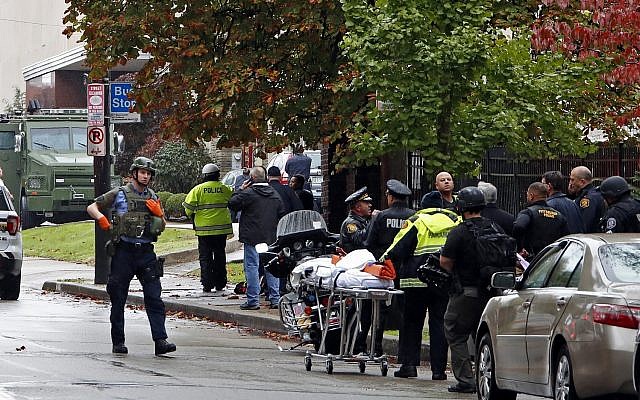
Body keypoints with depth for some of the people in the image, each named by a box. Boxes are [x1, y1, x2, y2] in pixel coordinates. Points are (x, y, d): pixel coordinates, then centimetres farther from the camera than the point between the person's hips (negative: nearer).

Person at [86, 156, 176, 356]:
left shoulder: (153, 198, 14)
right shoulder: (119, 194, 2)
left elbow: (162, 227, 19)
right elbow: (91, 207, 6)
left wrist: (159, 214, -1)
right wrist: (102, 218, -14)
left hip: (146, 252, 3)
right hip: (124, 251, -3)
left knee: (154, 298, -7)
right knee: (118, 300, 3)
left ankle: (160, 341, -12)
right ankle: (118, 342, 12)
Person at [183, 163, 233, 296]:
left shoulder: (198, 190, -6)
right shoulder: (225, 189, 0)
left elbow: (188, 207, -7)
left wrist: (192, 216, 14)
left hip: (204, 229, -2)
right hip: (221, 228, 2)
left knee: (205, 258, 3)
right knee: (220, 257, 12)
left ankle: (207, 287, -1)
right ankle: (220, 287, 13)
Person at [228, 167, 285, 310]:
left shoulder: (248, 193, -11)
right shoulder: (275, 195, 10)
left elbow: (232, 204, -2)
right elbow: (281, 214, 15)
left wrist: (240, 190, 5)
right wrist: (277, 233, 23)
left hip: (253, 238, -6)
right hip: (271, 238, 6)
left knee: (252, 267, -3)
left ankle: (253, 300, -5)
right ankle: (275, 299, 9)